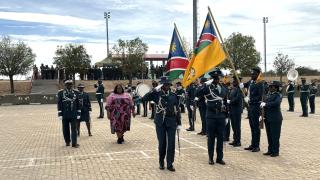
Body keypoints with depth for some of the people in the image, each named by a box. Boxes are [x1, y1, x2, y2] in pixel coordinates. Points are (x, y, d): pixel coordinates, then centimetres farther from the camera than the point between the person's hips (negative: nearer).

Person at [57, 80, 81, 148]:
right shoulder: (60, 93, 0)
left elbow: (78, 104, 7)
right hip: (65, 115, 0)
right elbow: (59, 104, -1)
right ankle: (67, 141, 27)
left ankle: (74, 143, 2)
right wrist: (60, 114, -5)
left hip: (73, 114, 0)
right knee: (65, 129, 10)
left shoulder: (75, 92, 4)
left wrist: (78, 113, 4)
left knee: (74, 129, -1)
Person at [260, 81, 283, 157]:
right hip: (268, 118, 7)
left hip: (275, 119, -7)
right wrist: (262, 104, -4)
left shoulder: (278, 95, -9)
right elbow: (264, 103, 16)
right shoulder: (269, 94, 13)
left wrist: (265, 104, -23)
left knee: (275, 136, -1)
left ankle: (275, 151, 8)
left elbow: (276, 103, -27)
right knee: (269, 135, 13)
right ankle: (270, 150, 23)